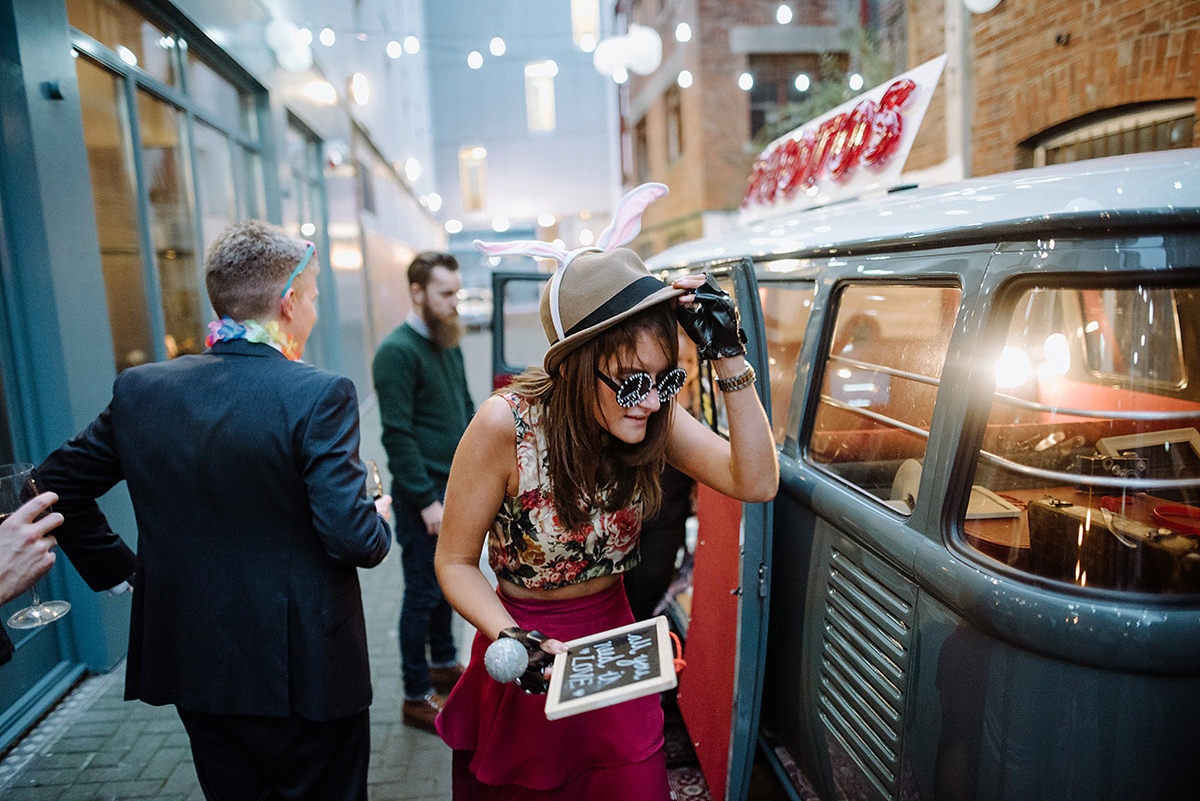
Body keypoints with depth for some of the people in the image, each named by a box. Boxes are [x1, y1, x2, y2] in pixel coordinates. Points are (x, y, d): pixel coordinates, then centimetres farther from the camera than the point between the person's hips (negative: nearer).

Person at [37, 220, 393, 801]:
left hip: (193, 664, 6)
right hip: (303, 672, -5)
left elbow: (56, 485, 7)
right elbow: (351, 536, -22)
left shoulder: (139, 389, -2)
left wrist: (123, 569, 13)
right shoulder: (319, 394, -20)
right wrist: (379, 518, -1)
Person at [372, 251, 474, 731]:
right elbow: (398, 435, -19)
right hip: (423, 497, -8)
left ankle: (444, 664, 38)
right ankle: (416, 697, 17)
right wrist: (427, 501, -19)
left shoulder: (448, 345, 11)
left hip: (455, 490, 8)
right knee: (423, 593, 2)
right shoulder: (397, 351, -16)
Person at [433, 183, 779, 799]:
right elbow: (455, 562, -15)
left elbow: (757, 483, -21)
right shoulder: (506, 425, -26)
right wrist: (514, 642, -31)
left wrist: (730, 358, -30)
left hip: (615, 644, 3)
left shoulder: (648, 417, -14)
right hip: (527, 671, -3)